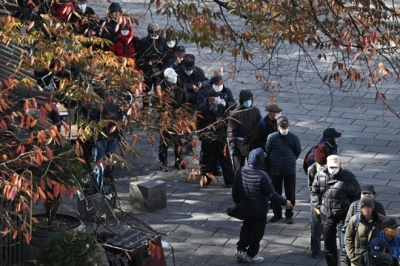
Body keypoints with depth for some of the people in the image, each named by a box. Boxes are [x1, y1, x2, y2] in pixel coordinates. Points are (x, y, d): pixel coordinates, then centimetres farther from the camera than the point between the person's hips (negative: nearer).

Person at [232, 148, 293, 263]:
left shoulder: (240, 171, -10)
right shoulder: (262, 176, -28)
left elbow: (235, 189, 2)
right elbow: (271, 195, -22)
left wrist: (236, 201, 20)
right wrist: (284, 202, -9)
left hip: (245, 207, 5)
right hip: (259, 210, -5)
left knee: (246, 228, 26)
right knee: (257, 232, 13)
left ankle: (241, 250, 30)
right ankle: (251, 255, 22)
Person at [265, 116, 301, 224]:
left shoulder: (294, 138, -11)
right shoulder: (271, 138, -12)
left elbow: (298, 151, 5)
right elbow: (267, 152, 2)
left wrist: (291, 161, 10)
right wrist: (273, 162, 10)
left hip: (290, 171, 0)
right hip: (276, 171, 0)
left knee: (290, 194, 8)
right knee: (276, 193, 13)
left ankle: (289, 215, 23)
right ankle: (277, 214, 28)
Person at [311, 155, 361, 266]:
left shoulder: (348, 177, -12)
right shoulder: (320, 176, -1)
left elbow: (356, 194, -4)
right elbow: (314, 192, 13)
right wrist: (317, 206, 5)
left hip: (343, 215, -4)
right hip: (326, 215, 4)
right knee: (328, 242, 15)